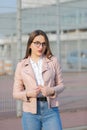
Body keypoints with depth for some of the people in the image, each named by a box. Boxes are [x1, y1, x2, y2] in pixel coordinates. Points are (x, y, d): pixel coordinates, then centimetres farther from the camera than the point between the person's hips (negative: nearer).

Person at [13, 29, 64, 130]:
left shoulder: (53, 61, 4)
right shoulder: (21, 65, 4)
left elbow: (60, 85, 8)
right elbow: (16, 93, 5)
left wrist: (51, 90, -13)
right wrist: (29, 94, -15)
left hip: (51, 110, 0)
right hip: (31, 112, 0)